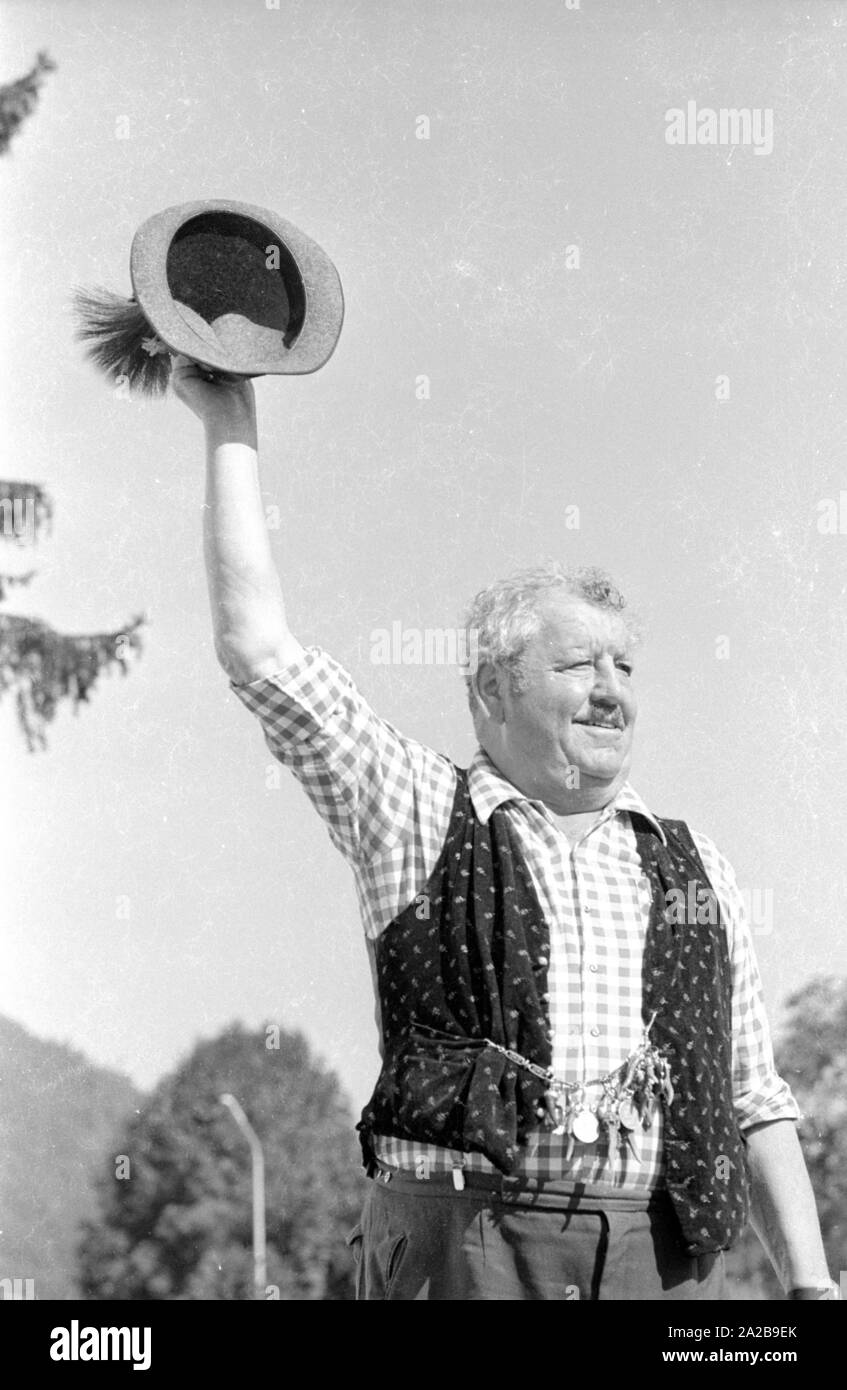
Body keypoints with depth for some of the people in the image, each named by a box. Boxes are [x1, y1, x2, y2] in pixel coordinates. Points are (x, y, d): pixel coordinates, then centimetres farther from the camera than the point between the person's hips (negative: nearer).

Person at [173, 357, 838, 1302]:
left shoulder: (692, 870, 20)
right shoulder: (424, 819, 10)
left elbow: (755, 1104, 19)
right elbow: (259, 648, 3)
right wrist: (231, 436, 7)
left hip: (666, 1261, 3)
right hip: (460, 1248, -3)